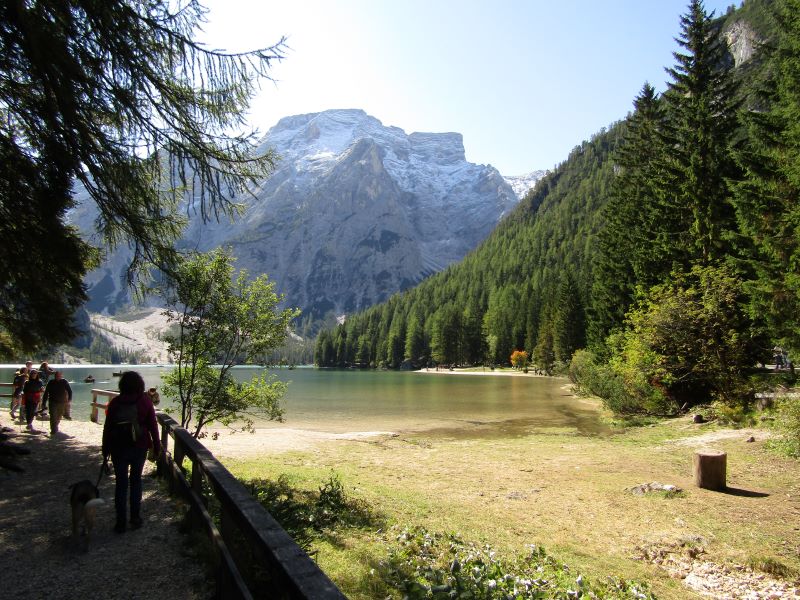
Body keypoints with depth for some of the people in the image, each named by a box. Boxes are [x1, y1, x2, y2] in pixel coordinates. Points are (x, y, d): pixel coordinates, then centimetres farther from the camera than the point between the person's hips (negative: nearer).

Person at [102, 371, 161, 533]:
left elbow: (107, 427, -1)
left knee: (121, 483, 8)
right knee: (136, 480, 15)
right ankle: (135, 518, 17)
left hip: (119, 448, 0)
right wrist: (156, 446, 5)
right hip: (139, 447, 0)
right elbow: (153, 425, -3)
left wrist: (105, 450, 7)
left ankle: (121, 522, 10)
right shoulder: (145, 401, -5)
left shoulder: (115, 402, -3)